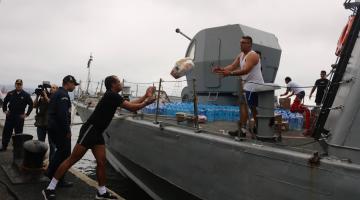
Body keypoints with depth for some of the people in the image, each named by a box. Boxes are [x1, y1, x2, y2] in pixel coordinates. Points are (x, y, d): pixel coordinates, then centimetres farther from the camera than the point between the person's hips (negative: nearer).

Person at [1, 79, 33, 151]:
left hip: (19, 117, -2)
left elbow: (31, 105, 0)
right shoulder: (10, 93, 3)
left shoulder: (26, 95, -4)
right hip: (10, 116, 2)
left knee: (18, 133, 4)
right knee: (6, 132, 7)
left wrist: (27, 114, -4)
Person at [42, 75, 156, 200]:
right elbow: (132, 108, -15)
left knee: (101, 162, 6)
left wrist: (146, 96, 18)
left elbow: (131, 104, 20)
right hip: (89, 130, -9)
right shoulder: (111, 95, -14)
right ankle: (50, 189, 3)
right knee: (72, 160, -6)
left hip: (97, 133, 9)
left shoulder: (114, 97, 15)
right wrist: (146, 102, -1)